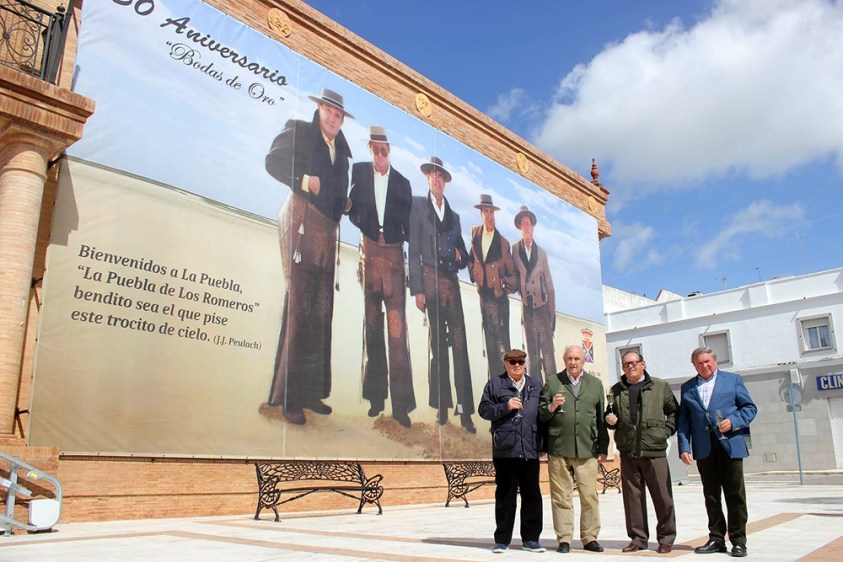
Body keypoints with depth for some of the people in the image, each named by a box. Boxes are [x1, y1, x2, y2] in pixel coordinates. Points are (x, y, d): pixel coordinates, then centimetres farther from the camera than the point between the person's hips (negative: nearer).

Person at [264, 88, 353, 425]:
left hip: (327, 230, 7)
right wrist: (304, 180, -16)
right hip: (301, 221, -6)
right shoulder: (299, 131, 7)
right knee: (299, 304, -11)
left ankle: (310, 391, 9)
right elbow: (273, 161, -5)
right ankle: (290, 397, -6)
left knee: (321, 311, 3)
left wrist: (344, 202, 6)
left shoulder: (340, 149, 23)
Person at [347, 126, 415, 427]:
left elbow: (407, 223, 5)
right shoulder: (359, 171, 6)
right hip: (369, 252, 1)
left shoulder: (402, 182, 5)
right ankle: (376, 395, 17)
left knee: (397, 324, -8)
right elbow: (352, 207, 7)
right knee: (372, 322, 7)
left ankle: (401, 401, -5)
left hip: (393, 254, -1)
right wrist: (365, 225, -9)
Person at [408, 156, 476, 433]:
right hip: (431, 280, -3)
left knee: (460, 346, -3)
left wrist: (459, 257, 1)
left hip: (452, 283, 3)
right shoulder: (418, 205, 7)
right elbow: (414, 250, -1)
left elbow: (464, 256, 25)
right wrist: (417, 289, -9)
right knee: (438, 345, -2)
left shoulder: (454, 216, 22)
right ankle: (442, 407, 6)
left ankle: (465, 410, -1)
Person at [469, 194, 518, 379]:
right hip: (483, 295, 4)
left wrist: (509, 287, -11)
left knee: (502, 342, -5)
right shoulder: (475, 233, 5)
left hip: (499, 297, -4)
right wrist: (473, 272, 3)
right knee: (489, 342, 10)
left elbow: (512, 272, 1)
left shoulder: (503, 242, -6)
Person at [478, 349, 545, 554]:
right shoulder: (495, 384, 6)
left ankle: (530, 538, 17)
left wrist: (543, 443, 9)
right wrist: (505, 407, -13)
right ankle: (502, 540, 13)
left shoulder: (535, 386, 15)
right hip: (505, 449, -3)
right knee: (505, 495, 4)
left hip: (530, 450, 3)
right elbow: (483, 409, 1)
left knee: (532, 494, 6)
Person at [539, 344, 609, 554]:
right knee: (561, 496, 2)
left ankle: (590, 538, 14)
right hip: (558, 449, -1)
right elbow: (540, 415, 11)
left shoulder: (595, 384, 15)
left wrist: (603, 448, 11)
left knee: (589, 496, 1)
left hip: (587, 450, 1)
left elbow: (601, 418, 14)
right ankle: (564, 539, 11)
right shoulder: (552, 382, 9)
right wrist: (551, 407, -11)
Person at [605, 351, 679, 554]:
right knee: (632, 497, 7)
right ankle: (638, 538, 18)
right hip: (628, 452, 2)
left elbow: (674, 412, 13)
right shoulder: (616, 390, 11)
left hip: (654, 451, -2)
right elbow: (610, 416, 18)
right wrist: (610, 420, -3)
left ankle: (666, 538, 15)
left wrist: (666, 431, 1)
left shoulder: (660, 387, 7)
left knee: (663, 497, 2)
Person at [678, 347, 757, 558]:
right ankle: (716, 539, 14)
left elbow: (750, 407, 6)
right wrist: (684, 447, -1)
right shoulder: (687, 387, 13)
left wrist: (733, 421, -12)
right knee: (711, 495, 6)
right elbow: (683, 419, 9)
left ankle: (738, 540, 10)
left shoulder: (733, 379, 8)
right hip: (703, 448, 2)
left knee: (735, 494, 1)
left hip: (730, 444, -2)